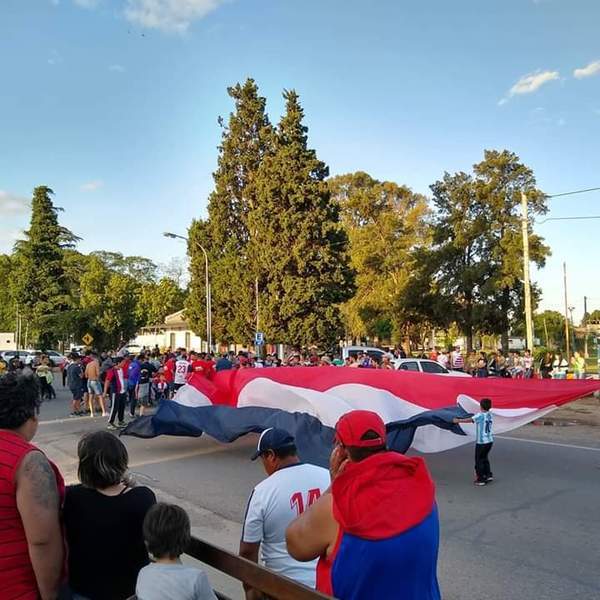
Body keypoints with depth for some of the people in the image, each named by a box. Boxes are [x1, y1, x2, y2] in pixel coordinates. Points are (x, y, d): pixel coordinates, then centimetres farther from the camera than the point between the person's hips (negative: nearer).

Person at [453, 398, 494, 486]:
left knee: (479, 460, 4)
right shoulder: (490, 415, 5)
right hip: (490, 441, 7)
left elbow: (469, 420, -6)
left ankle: (480, 479, 9)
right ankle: (488, 475, 24)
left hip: (481, 442, -7)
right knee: (484, 458, 22)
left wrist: (458, 420, 6)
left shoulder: (480, 415, -15)